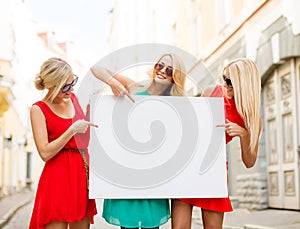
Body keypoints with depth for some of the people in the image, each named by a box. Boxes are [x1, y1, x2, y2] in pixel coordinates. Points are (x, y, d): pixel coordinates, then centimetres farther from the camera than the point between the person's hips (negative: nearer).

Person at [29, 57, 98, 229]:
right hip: (58, 176, -6)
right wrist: (73, 130, -15)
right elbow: (45, 153, -14)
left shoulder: (74, 99, 10)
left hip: (83, 173, 6)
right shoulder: (39, 109, -7)